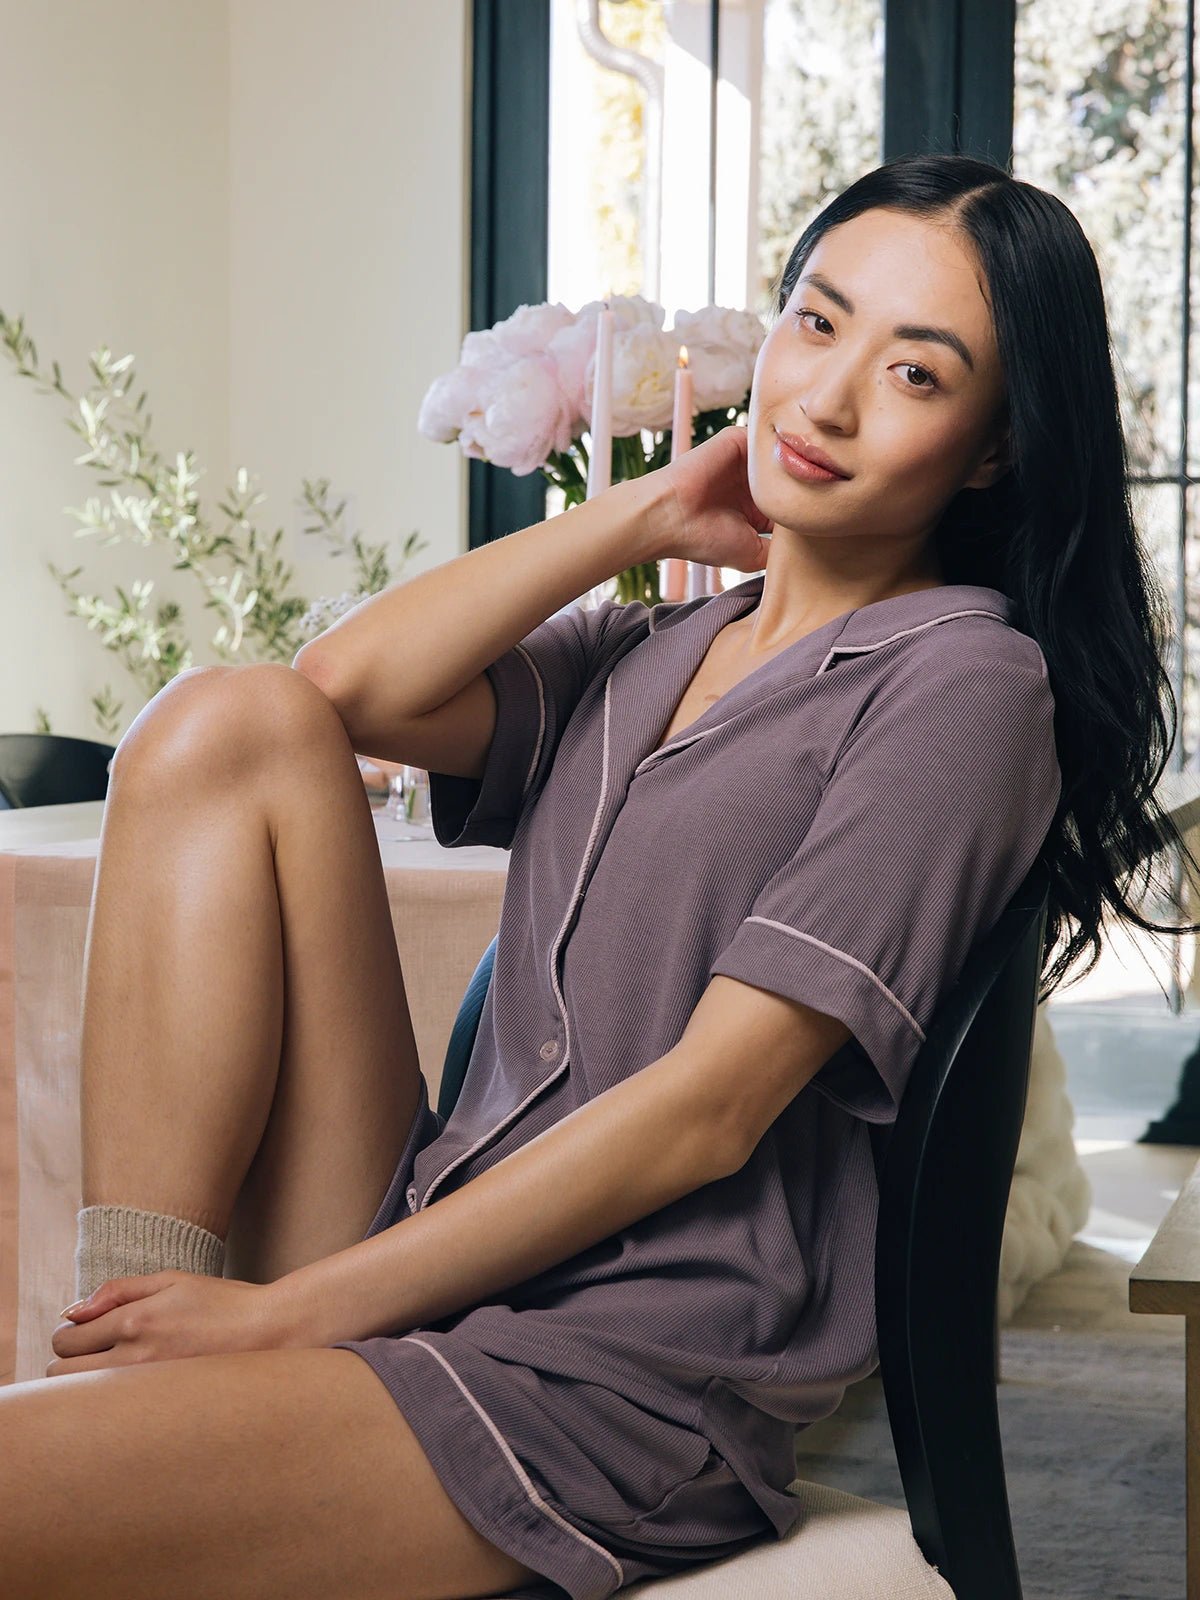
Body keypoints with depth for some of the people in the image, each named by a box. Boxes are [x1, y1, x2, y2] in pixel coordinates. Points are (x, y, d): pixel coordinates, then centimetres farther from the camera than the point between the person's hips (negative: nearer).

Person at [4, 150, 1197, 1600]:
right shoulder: (652, 645, 18)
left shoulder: (964, 681, -6)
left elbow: (707, 1109, -12)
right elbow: (354, 689, 1)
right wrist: (652, 511, 5)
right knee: (231, 722, -7)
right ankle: (125, 1356, -10)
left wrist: (290, 1309, -12)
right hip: (438, 1251, 9)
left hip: (630, 1378, -9)